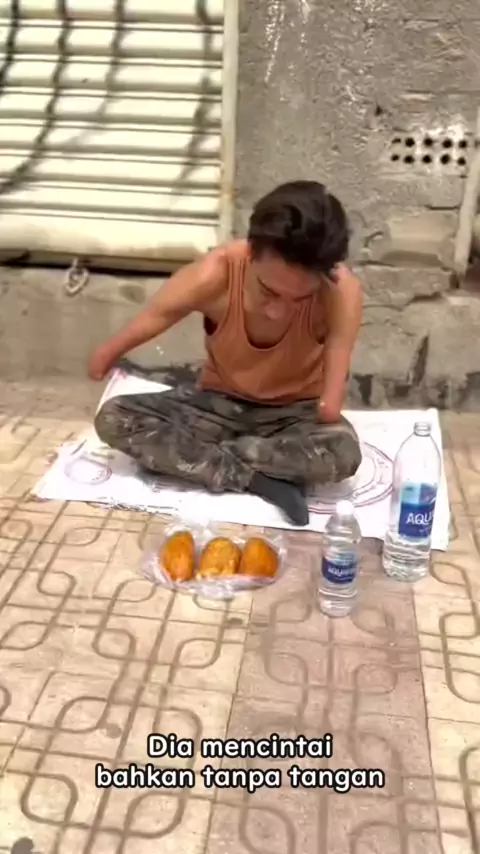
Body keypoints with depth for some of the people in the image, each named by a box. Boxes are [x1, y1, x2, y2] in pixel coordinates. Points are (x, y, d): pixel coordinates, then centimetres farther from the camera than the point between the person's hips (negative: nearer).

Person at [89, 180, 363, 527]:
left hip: (294, 413, -1)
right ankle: (258, 480, -24)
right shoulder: (214, 275, -29)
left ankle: (194, 452, -19)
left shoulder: (341, 292, -30)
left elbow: (332, 407, -26)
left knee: (343, 453, -36)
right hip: (219, 403, 2)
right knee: (113, 420, -21)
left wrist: (330, 405, -38)